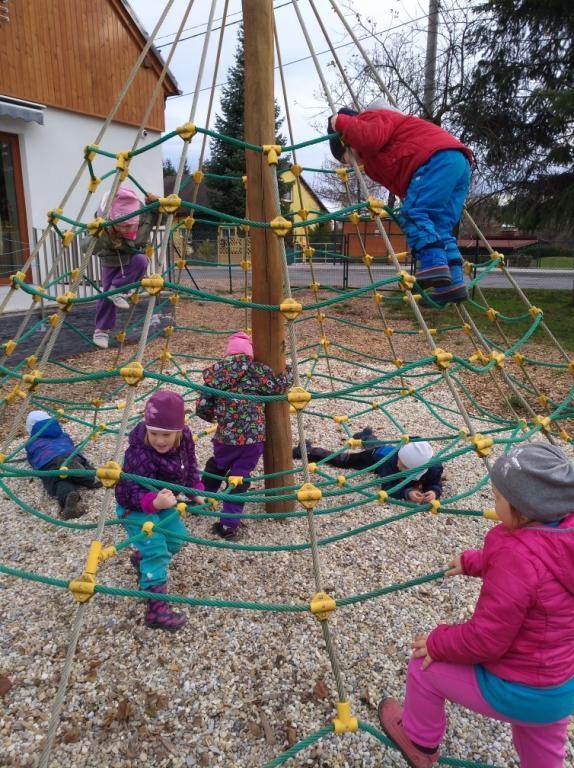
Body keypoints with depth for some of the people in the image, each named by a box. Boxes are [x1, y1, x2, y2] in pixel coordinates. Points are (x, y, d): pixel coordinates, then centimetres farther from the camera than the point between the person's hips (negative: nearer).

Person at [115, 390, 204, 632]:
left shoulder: (185, 436, -18)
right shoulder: (139, 454, -38)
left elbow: (190, 465, 1)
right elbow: (133, 492, -37)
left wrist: (196, 492, -5)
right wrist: (154, 502, -56)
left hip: (161, 502, 7)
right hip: (135, 507, -7)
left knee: (176, 537, 19)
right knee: (156, 550, -15)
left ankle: (142, 558, 46)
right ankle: (156, 608, -6)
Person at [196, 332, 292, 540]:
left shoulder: (215, 373, 6)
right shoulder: (253, 369, -3)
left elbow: (202, 407, 4)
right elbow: (279, 386, -3)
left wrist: (213, 416, 25)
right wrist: (289, 371, 16)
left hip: (225, 437, 3)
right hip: (254, 437, -2)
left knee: (215, 469, 29)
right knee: (239, 479, 10)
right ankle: (230, 525, 12)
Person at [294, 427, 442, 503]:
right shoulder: (393, 459, -49)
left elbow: (436, 485, -33)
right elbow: (387, 487, -49)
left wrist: (434, 492, -57)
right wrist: (407, 492, -67)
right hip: (376, 453, -4)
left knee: (371, 441, 41)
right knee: (341, 460, 13)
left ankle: (365, 435, 76)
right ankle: (309, 451, 37)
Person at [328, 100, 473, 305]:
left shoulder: (371, 117, 8)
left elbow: (371, 138, -16)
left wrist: (341, 122, -4)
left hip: (440, 158, -10)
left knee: (413, 213, -16)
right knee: (439, 227, 6)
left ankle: (434, 265, -28)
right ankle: (453, 282, -1)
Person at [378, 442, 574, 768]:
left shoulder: (519, 558, -38)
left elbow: (484, 640, -29)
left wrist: (438, 643, -11)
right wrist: (474, 561, 16)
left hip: (518, 692, -7)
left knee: (425, 663, 15)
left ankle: (420, 742, 42)